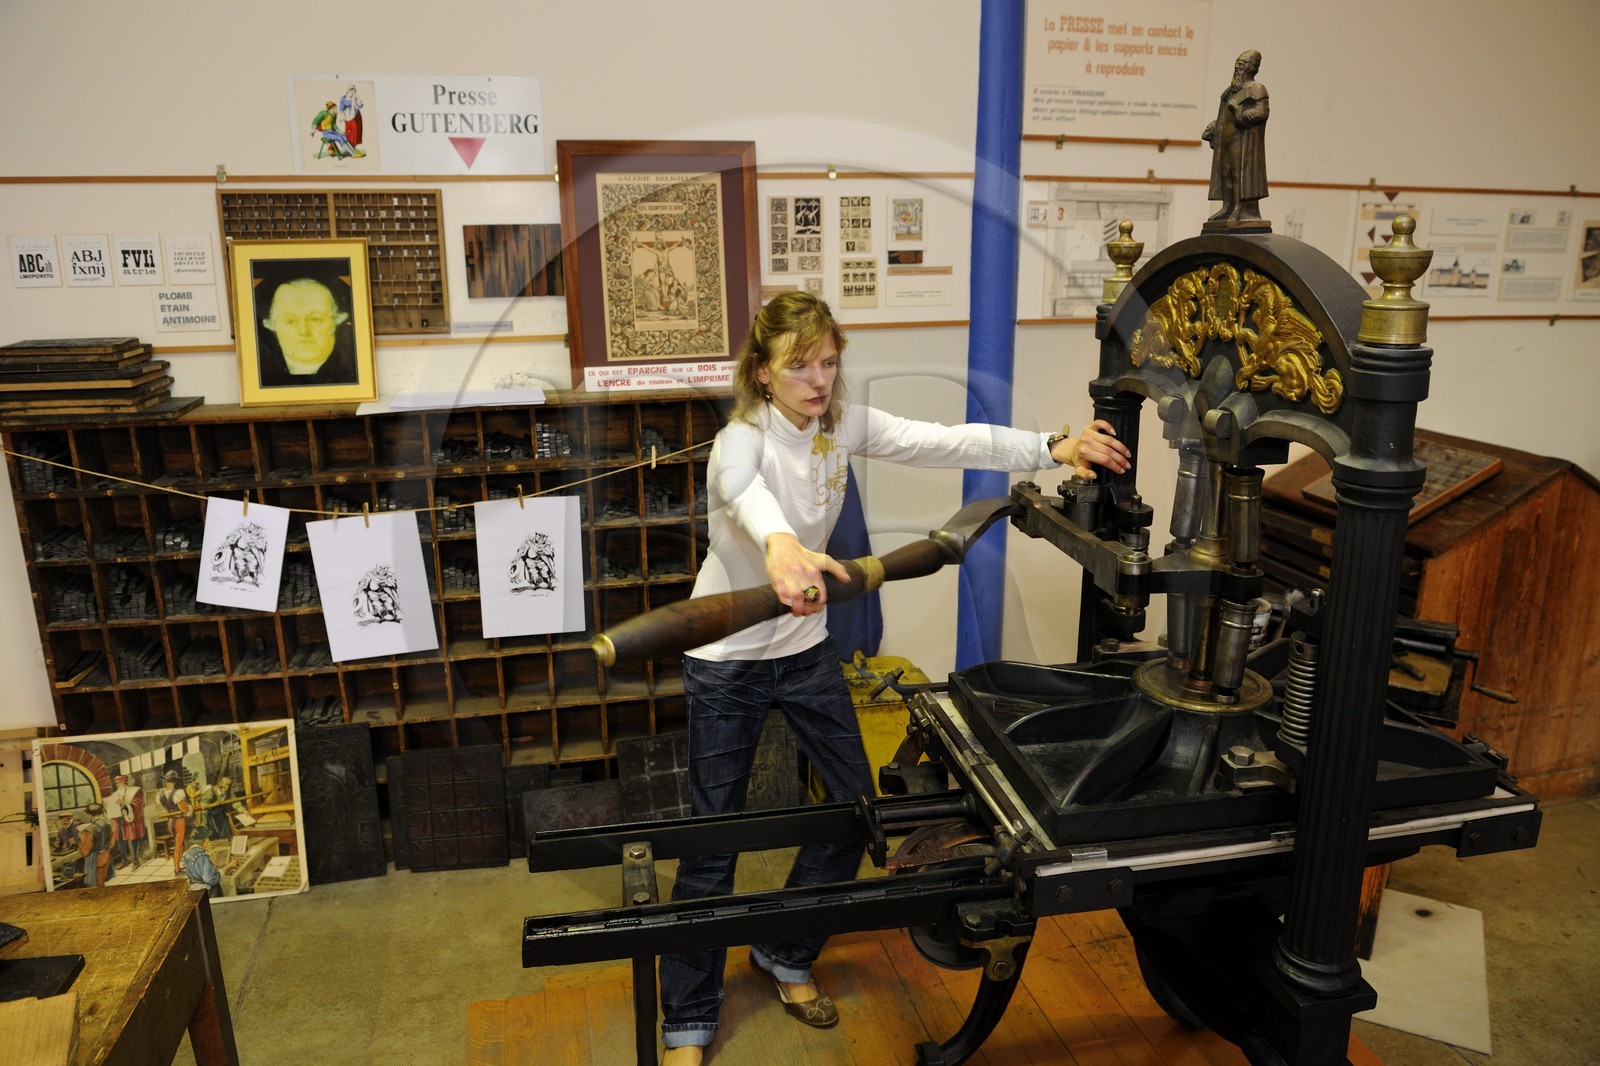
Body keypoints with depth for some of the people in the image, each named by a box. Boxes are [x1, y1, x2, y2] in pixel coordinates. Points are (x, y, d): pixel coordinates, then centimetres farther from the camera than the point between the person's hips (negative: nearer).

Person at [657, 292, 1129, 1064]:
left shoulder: (844, 425, -5)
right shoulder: (742, 440, -23)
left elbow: (947, 443, -14)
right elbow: (745, 490, -47)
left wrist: (1053, 447, -27)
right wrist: (780, 544, -70)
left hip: (805, 646, 6)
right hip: (726, 658, -6)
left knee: (854, 804, 10)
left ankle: (784, 955, 34)